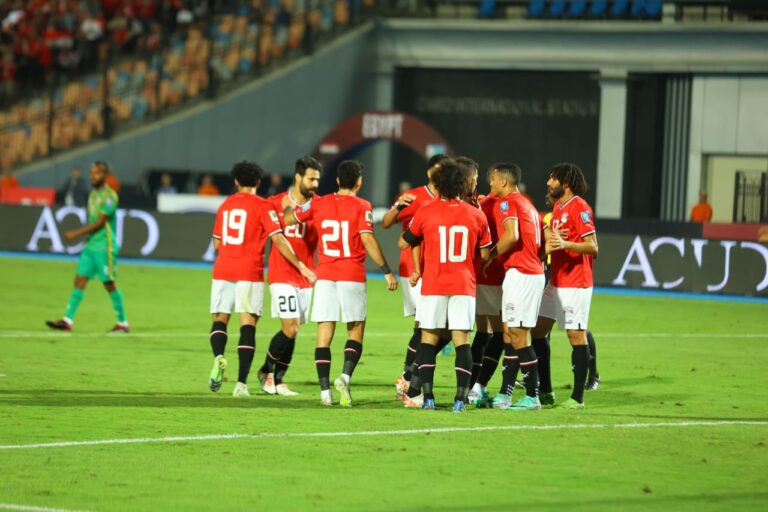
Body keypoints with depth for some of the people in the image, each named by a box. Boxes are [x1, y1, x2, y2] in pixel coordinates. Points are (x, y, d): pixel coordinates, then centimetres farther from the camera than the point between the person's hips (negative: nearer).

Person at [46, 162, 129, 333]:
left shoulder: (110, 196, -13)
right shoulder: (93, 194, 14)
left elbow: (99, 222, -17)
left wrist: (76, 234, -18)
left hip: (105, 247, -8)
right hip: (90, 246, 8)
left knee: (109, 285, -2)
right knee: (79, 280, 0)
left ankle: (122, 323, 10)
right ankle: (67, 320, -3)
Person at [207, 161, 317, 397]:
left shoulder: (225, 205, 13)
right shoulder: (263, 206, -2)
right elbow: (278, 240, -10)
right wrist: (301, 267, -5)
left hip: (222, 270, 3)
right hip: (249, 272, -3)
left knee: (219, 319, 10)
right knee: (248, 324, -1)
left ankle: (219, 358, -21)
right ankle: (241, 382, -10)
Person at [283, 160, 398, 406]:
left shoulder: (319, 203, 4)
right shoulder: (362, 207, -6)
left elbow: (289, 219, 13)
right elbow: (368, 240, -14)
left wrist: (287, 206, 36)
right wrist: (386, 271, -10)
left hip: (325, 275, 3)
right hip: (352, 276, -3)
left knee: (324, 333, 3)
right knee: (356, 330, 9)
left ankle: (325, 390, -3)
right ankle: (345, 375, -14)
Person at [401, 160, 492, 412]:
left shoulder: (426, 212, -3)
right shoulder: (476, 215, 1)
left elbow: (407, 241, 9)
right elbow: (485, 254, 6)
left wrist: (416, 270, 24)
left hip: (433, 286, -1)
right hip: (464, 286, 1)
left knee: (428, 339, 7)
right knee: (461, 340, 1)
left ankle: (427, 397, 3)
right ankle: (460, 398, -6)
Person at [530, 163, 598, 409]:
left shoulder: (579, 207, -13)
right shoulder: (558, 207, 15)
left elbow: (592, 247, -18)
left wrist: (565, 244, -30)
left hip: (575, 283, -10)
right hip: (556, 281, 10)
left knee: (576, 334, -6)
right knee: (538, 329, 8)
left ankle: (577, 397, -3)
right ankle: (545, 392, 14)